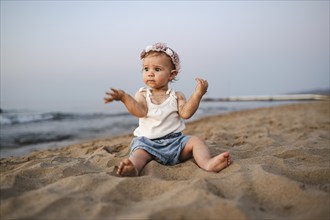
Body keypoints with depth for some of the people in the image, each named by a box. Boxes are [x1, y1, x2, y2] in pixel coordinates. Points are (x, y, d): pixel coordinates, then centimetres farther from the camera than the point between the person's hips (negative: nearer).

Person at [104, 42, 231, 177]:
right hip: (147, 141, -1)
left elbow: (186, 113, -9)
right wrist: (124, 97, -29)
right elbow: (140, 111, -13)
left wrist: (197, 94, -19)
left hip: (175, 140, 2)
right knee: (139, 153, -29)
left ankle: (207, 163, -39)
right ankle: (133, 170, -56)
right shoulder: (142, 94, 7)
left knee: (196, 141, -17)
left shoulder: (177, 96, 8)